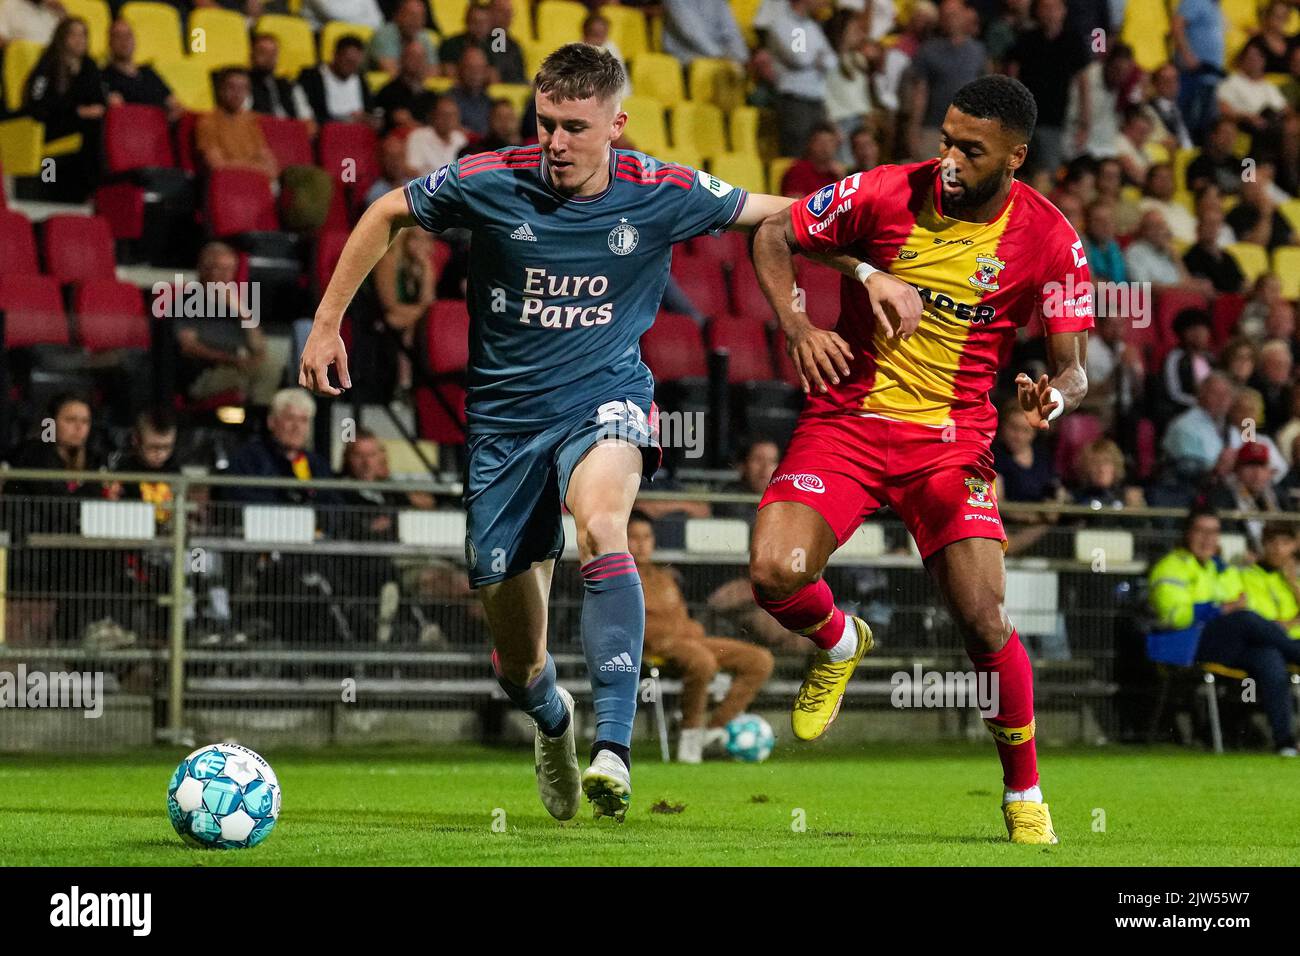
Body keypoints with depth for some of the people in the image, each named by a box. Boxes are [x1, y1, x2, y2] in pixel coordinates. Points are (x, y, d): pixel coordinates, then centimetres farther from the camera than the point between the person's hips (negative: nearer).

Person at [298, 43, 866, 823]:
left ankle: (615, 749, -39)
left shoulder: (662, 195, -10)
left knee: (601, 525, -38)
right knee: (518, 666, 6)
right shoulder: (489, 182, -11)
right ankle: (552, 721, 46)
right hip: (505, 414, 2)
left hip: (605, 397, -1)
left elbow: (776, 214, 4)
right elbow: (387, 216, 6)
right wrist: (327, 323, 5)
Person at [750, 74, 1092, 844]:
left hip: (953, 439, 0)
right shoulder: (887, 193, -8)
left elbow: (1073, 368, -3)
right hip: (847, 419, 1)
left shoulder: (1049, 240, -7)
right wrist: (796, 326, -11)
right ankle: (840, 643, 18)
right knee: (774, 573, -21)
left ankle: (1026, 795, 11)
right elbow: (773, 235, 5)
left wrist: (1054, 395, -28)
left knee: (984, 620, -14)